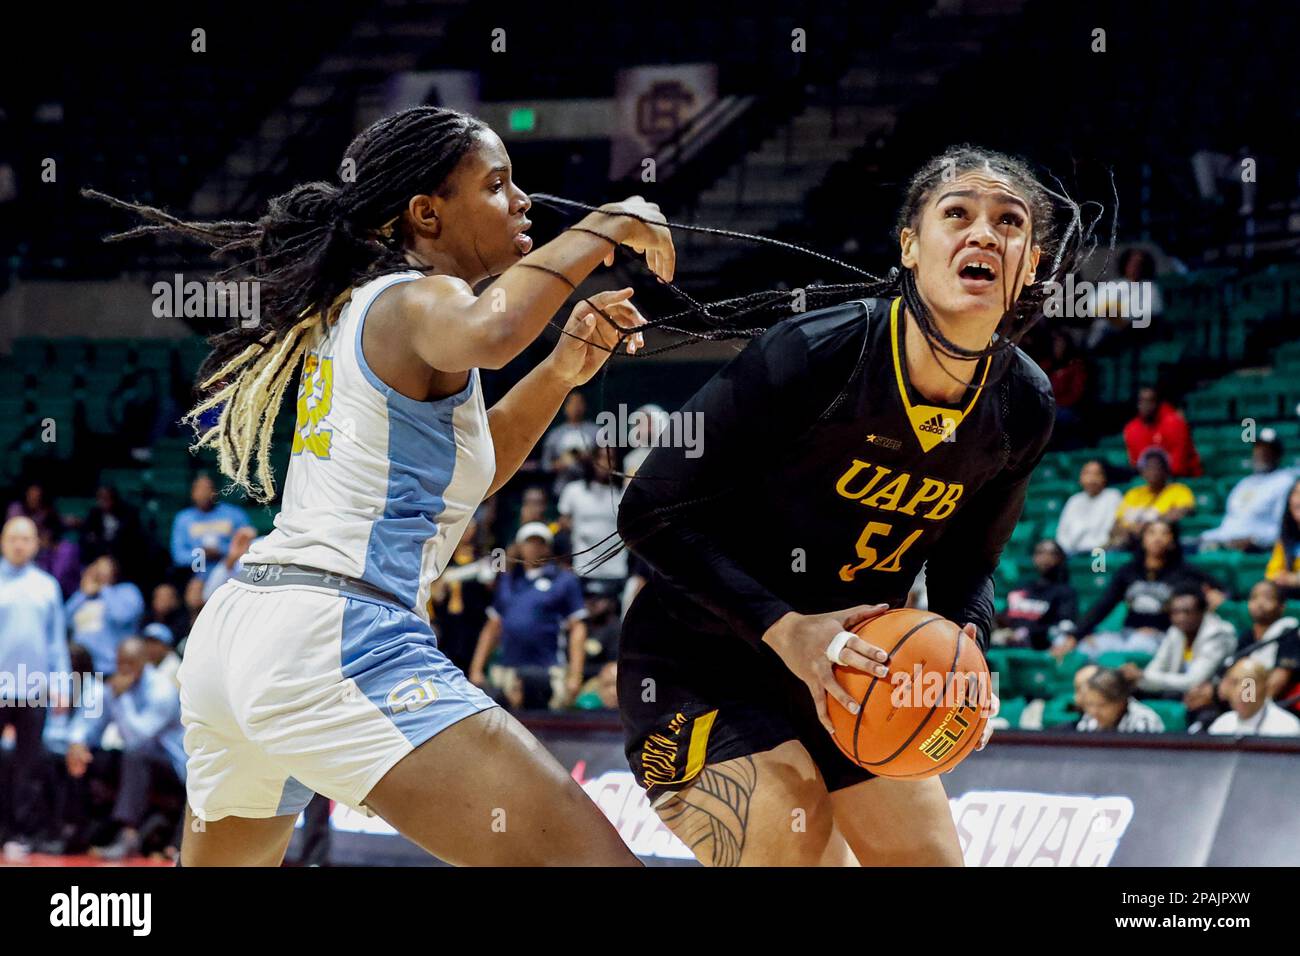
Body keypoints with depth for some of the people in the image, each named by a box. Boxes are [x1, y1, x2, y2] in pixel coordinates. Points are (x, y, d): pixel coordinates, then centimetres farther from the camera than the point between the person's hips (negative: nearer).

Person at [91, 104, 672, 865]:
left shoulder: (353, 306, 21)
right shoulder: (415, 300, -5)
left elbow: (462, 472, 32)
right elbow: (486, 333, -31)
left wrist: (562, 372, 18)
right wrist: (604, 228, -17)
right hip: (338, 641, -10)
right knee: (594, 859, -18)